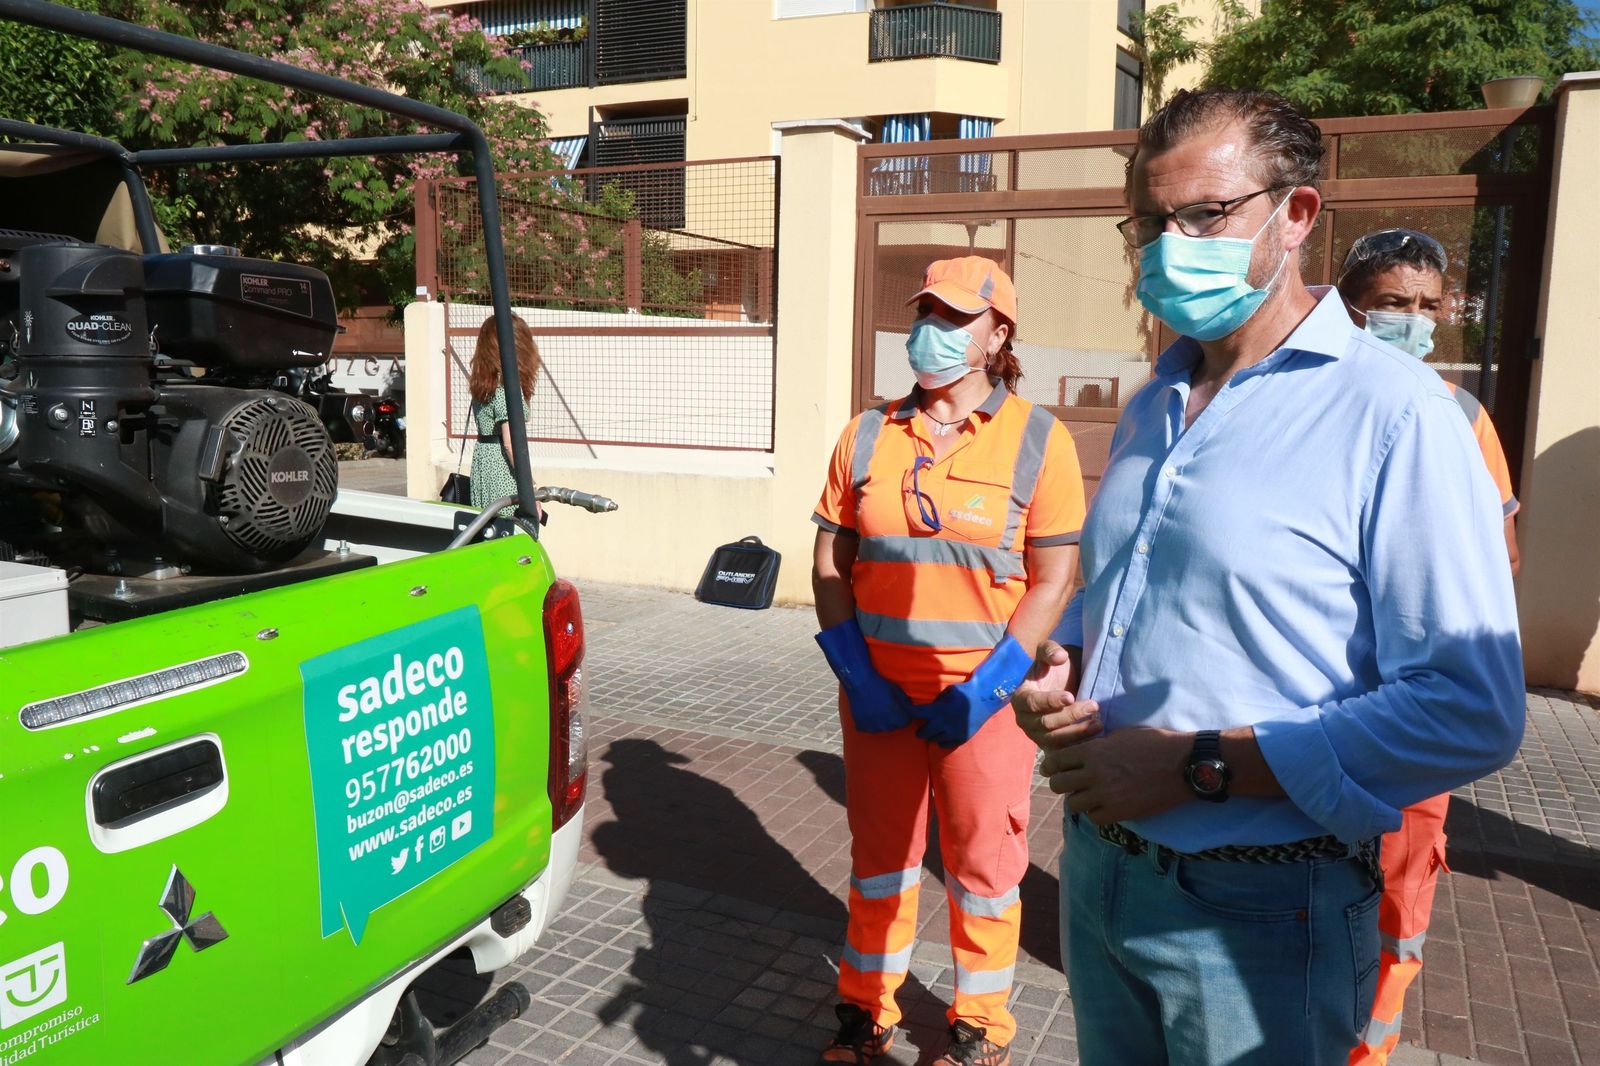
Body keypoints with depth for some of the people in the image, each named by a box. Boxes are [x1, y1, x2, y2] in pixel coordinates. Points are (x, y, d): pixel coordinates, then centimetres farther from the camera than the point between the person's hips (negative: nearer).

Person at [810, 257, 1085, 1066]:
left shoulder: (1036, 439, -4)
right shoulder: (868, 435, 5)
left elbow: (1052, 582, -5)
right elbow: (830, 563, 6)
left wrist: (986, 688, -13)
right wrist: (855, 673, -6)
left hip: (983, 694, -2)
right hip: (877, 691, 3)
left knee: (983, 864, 10)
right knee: (878, 856, 14)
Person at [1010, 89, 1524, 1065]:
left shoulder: (1394, 415, -16)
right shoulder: (1152, 408, 9)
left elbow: (1473, 712, -22)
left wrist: (1198, 765, -23)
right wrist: (1060, 662, -1)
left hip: (1258, 913, -7)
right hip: (1096, 870, 7)